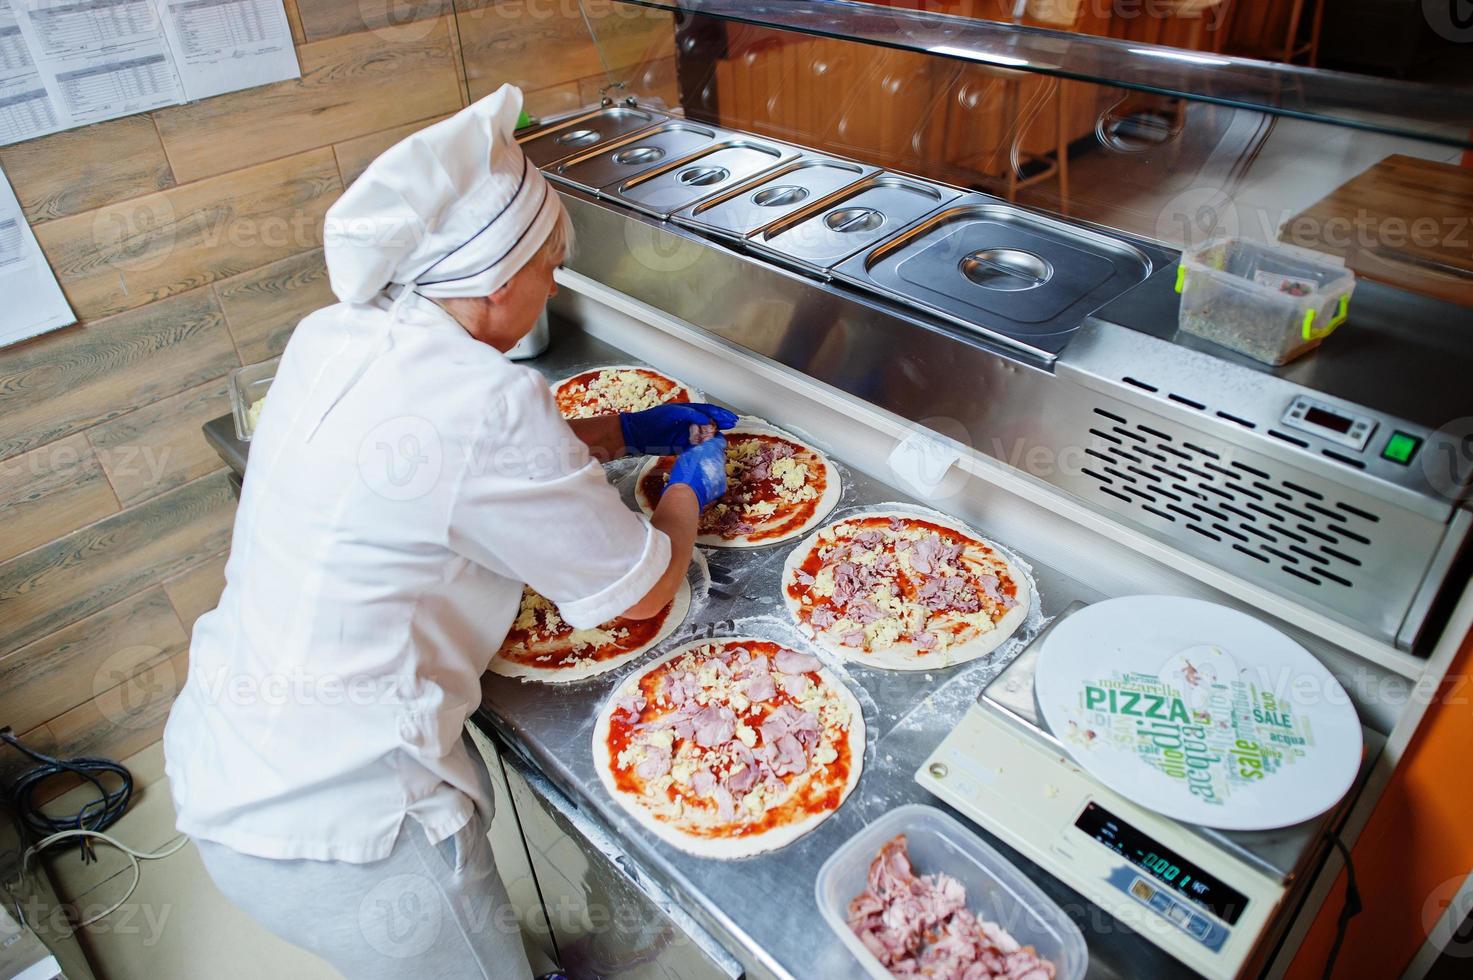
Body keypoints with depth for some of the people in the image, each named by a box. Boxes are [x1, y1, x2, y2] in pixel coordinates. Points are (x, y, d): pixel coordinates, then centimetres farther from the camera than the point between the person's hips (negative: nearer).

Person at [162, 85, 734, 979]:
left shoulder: (335, 337, -3)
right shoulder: (486, 402, -27)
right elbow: (644, 588, -14)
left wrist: (629, 431, 17)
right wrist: (692, 487, 5)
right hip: (334, 828, -8)